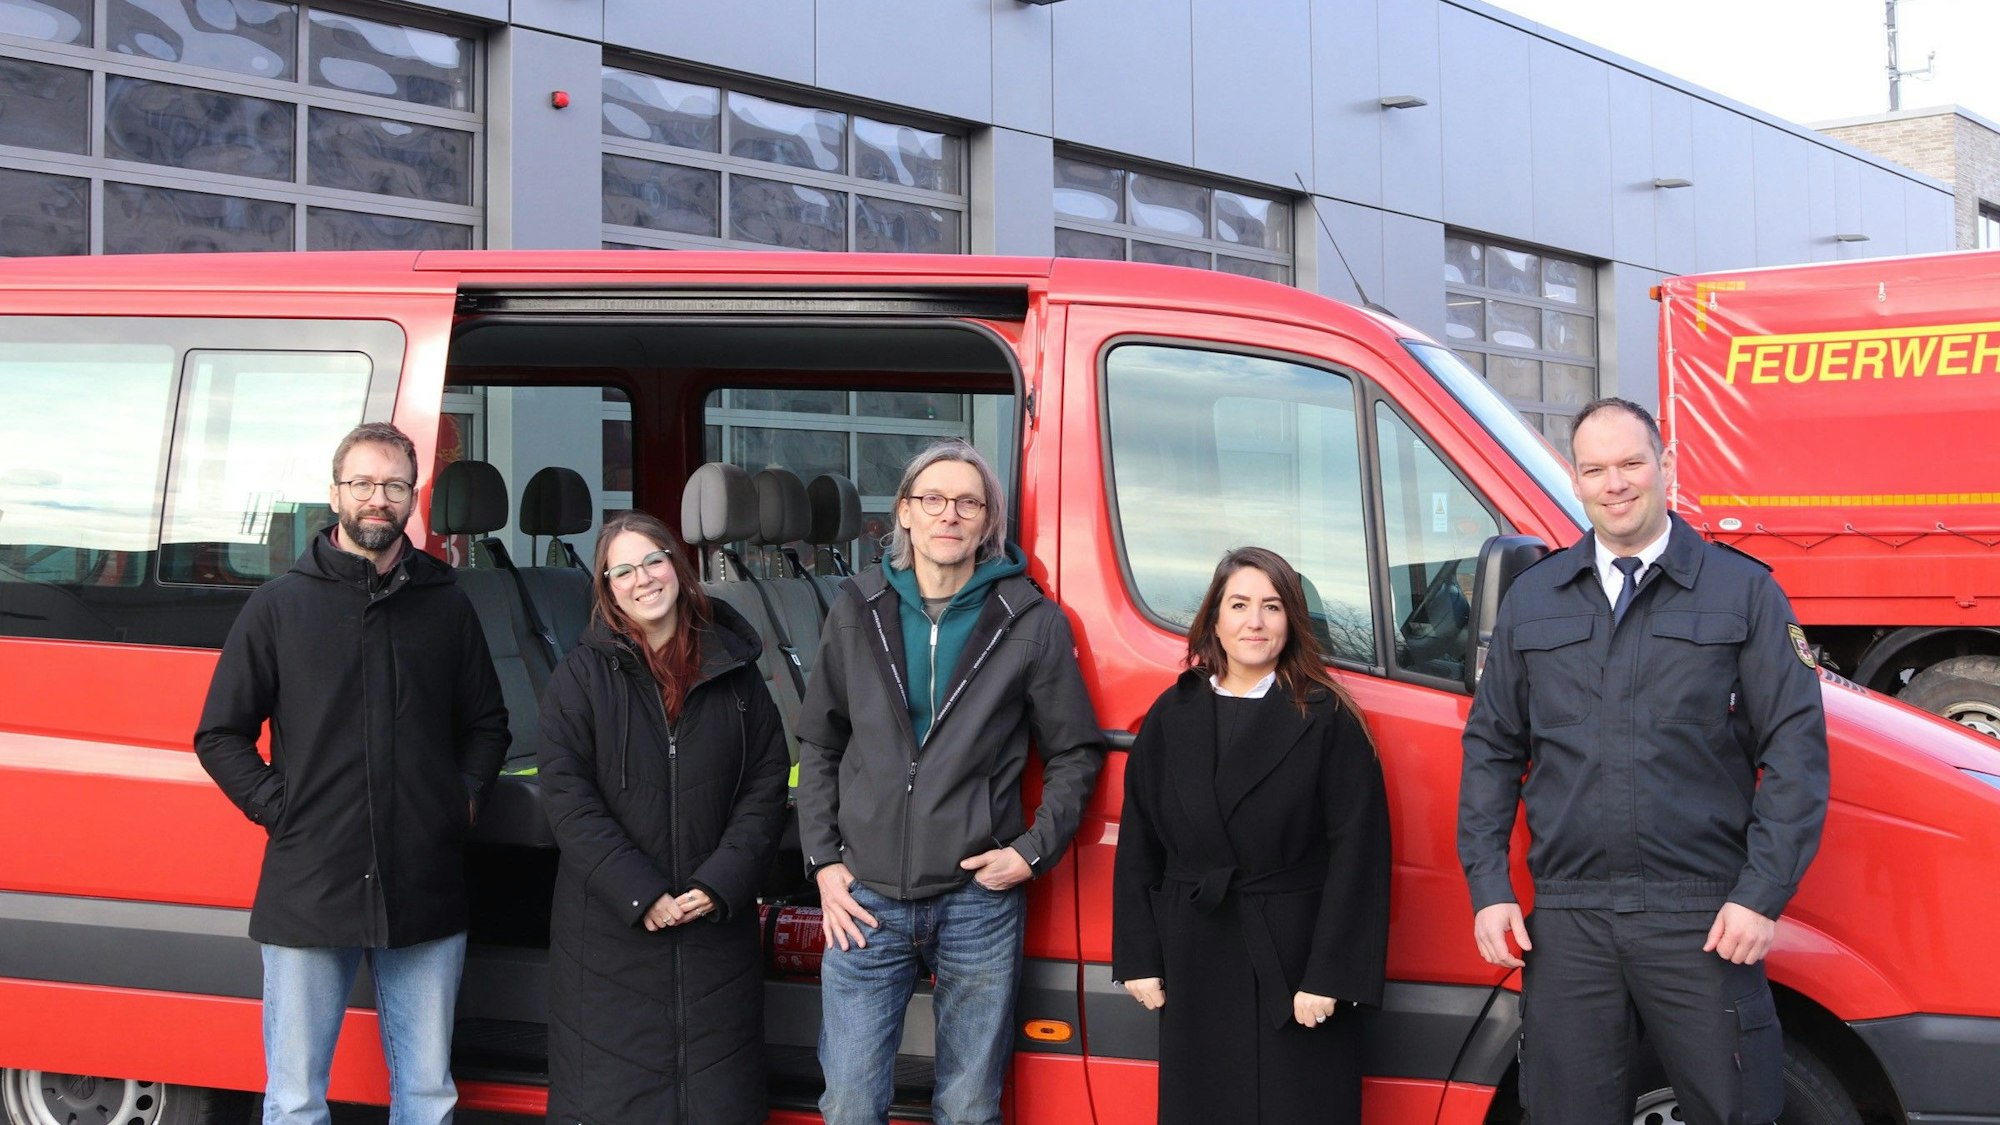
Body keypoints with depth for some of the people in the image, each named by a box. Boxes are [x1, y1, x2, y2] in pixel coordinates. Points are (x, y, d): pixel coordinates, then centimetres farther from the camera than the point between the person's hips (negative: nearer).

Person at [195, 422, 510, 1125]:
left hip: (426, 893, 2)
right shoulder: (281, 605, 3)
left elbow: (487, 725, 20)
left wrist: (466, 797, 5)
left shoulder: (446, 605, 10)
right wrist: (277, 807, -3)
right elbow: (220, 735, 7)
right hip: (309, 891, -2)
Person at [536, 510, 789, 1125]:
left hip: (716, 922, 2)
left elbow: (766, 786, 4)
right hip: (609, 929, -1)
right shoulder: (582, 674, 1)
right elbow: (567, 797, -7)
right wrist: (639, 895, -15)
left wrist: (720, 885, -9)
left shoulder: (734, 671, 6)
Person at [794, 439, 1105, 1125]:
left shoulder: (1032, 622, 0)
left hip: (979, 902, -1)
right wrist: (823, 862, 4)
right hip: (865, 898, 1)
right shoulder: (858, 610, 6)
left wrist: (1035, 850, -4)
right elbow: (819, 744, 12)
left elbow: (1075, 752, 7)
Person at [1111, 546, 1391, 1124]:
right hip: (1195, 963, 3)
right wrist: (1139, 959, 4)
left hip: (1294, 962, -3)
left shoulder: (1328, 719, -4)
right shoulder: (1172, 716, 7)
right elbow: (1138, 845, 8)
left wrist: (1329, 976, -13)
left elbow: (1357, 853, -8)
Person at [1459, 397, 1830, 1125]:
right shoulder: (1532, 600, 12)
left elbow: (1795, 746, -1)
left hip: (1703, 922, -2)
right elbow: (1490, 749, 14)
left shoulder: (1743, 591, 3)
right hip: (1566, 921, 3)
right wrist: (1488, 889, 5)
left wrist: (1762, 895, -9)